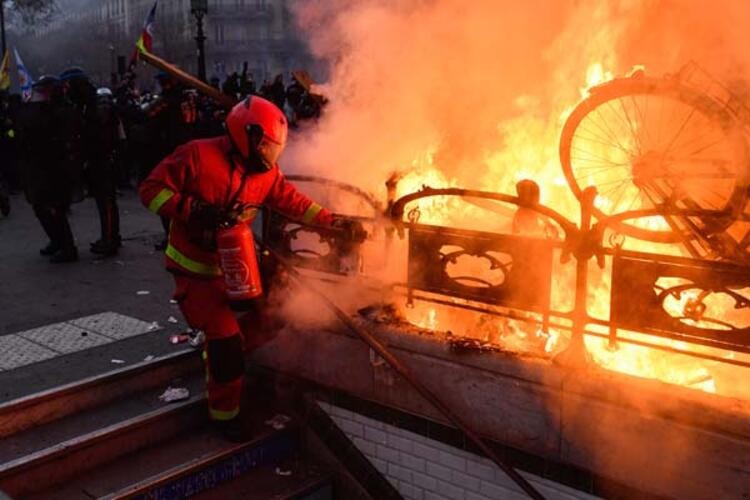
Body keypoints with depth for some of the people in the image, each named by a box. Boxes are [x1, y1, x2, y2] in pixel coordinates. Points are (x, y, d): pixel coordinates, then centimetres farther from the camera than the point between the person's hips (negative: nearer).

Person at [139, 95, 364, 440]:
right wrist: (196, 209, -33)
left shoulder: (266, 173, -3)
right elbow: (151, 190, -20)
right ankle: (224, 412, 12)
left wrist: (337, 223, -9)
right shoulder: (198, 156, -21)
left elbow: (295, 203, 0)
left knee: (259, 325, 8)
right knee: (226, 337, -11)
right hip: (196, 270, -6)